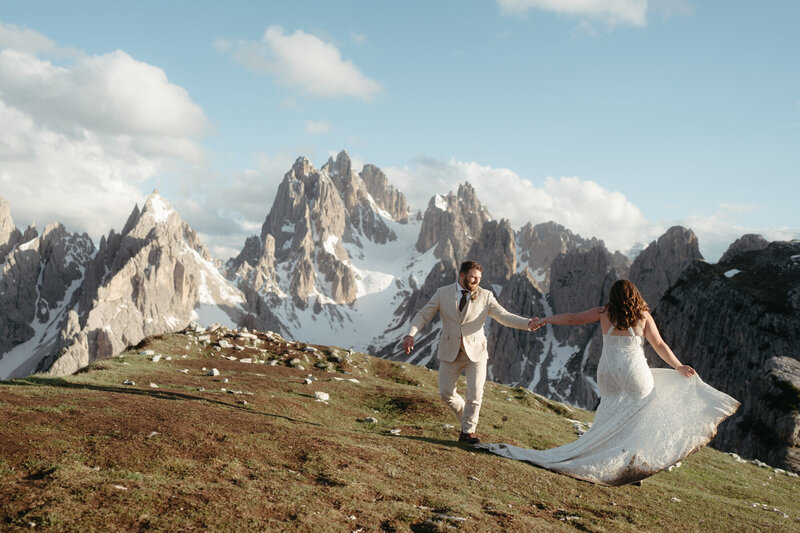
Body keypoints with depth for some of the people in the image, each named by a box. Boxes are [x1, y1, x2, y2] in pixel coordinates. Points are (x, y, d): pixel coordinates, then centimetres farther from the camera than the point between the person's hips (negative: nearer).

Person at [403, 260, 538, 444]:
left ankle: (468, 431, 15)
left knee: (475, 394, -6)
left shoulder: (485, 296, -3)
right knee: (446, 393, 5)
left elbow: (505, 317, -8)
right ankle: (467, 416, 32)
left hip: (475, 352, -1)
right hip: (450, 352, 1)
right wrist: (410, 334, -15)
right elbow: (423, 315, 1)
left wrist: (528, 323, -24)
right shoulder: (443, 293, -1)